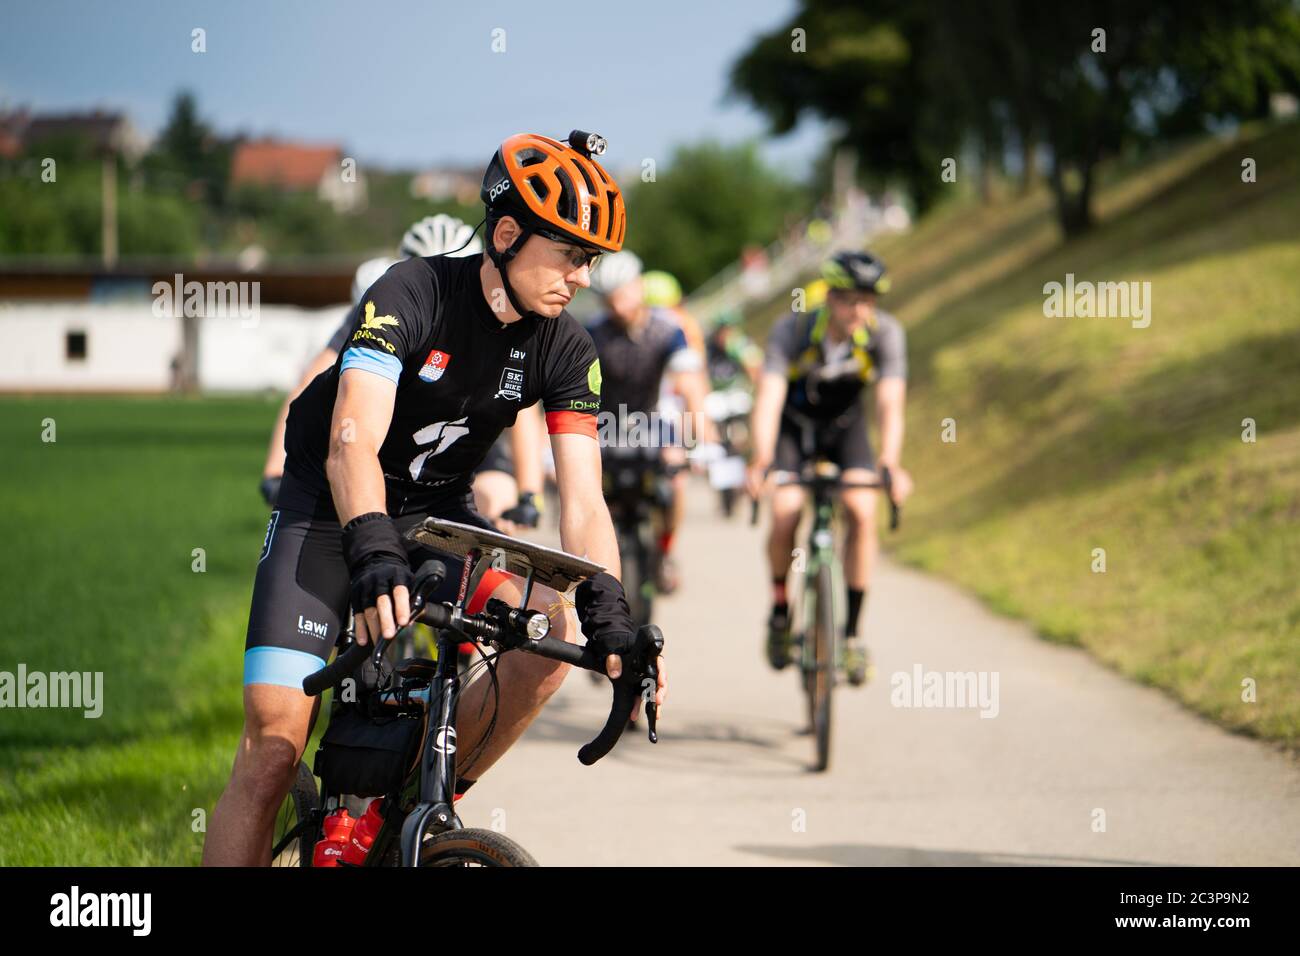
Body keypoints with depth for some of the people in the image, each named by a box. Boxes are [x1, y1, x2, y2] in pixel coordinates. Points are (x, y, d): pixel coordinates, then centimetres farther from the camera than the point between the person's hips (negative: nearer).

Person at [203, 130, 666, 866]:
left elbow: (583, 503, -15)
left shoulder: (566, 351, -11)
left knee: (552, 632, -21)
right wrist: (373, 557, -53)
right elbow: (352, 444, -36)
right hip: (331, 507, -5)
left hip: (437, 513, 5)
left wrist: (609, 616, -32)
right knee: (273, 745, -17)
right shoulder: (412, 294, -25)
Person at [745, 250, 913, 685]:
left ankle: (851, 633, -10)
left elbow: (891, 404, -33)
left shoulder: (885, 333, -25)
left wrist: (890, 465, -50)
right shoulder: (791, 331, -29)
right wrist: (761, 461, -54)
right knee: (785, 517, -22)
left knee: (862, 511, -22)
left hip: (845, 426, 1)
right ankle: (780, 609, 7)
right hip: (793, 425, -1)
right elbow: (768, 399, -38)